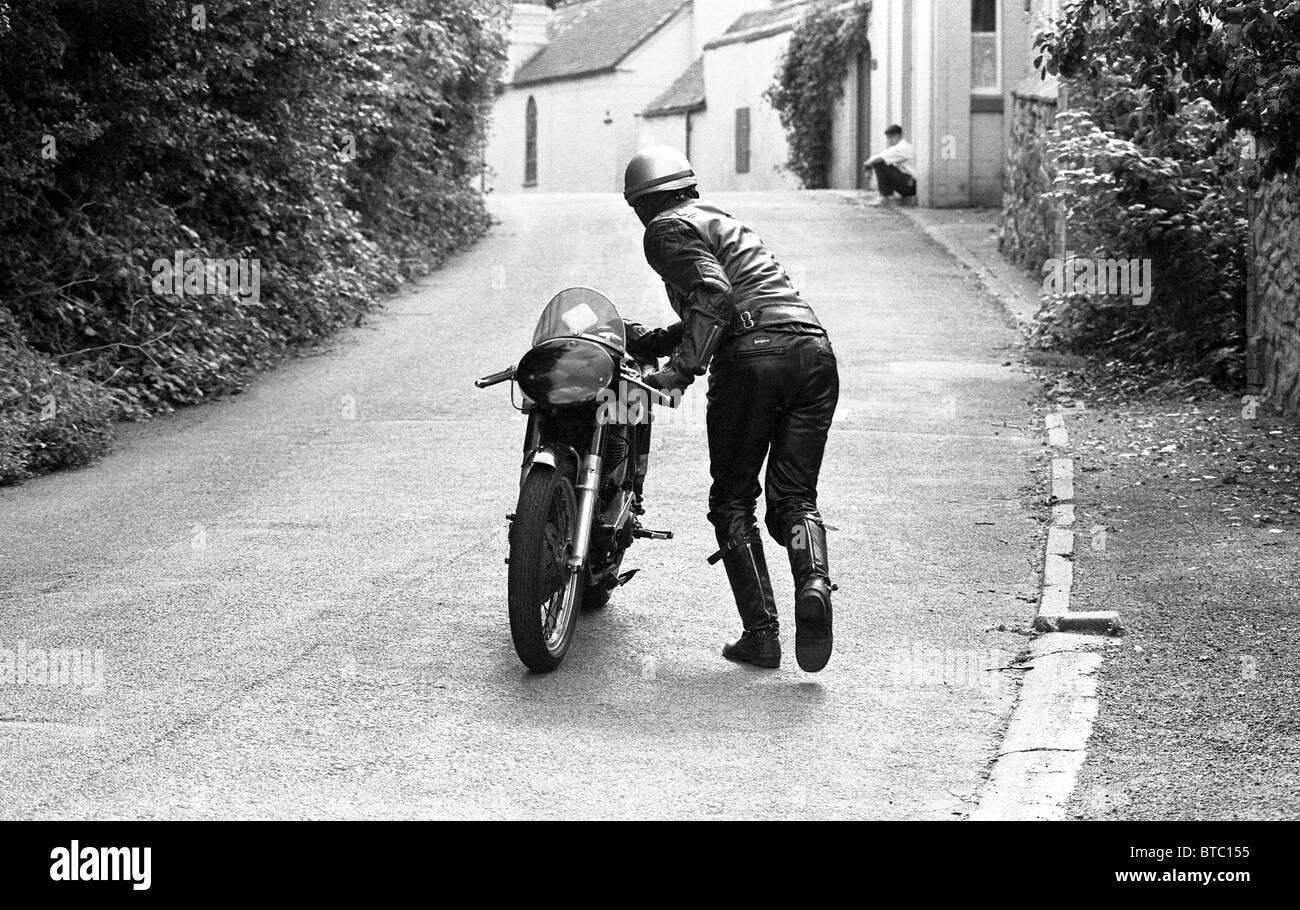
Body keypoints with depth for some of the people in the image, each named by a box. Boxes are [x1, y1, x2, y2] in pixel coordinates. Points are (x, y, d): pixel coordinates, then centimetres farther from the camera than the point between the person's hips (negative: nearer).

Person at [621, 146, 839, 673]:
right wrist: (647, 341, 40)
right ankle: (814, 581, -20)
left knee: (732, 500, 7)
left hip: (752, 356, -7)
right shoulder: (721, 222, 32)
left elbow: (713, 294, -13)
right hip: (814, 349, 7)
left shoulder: (669, 229, 5)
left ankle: (761, 633, 0)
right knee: (794, 496, 9)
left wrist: (680, 370, -13)